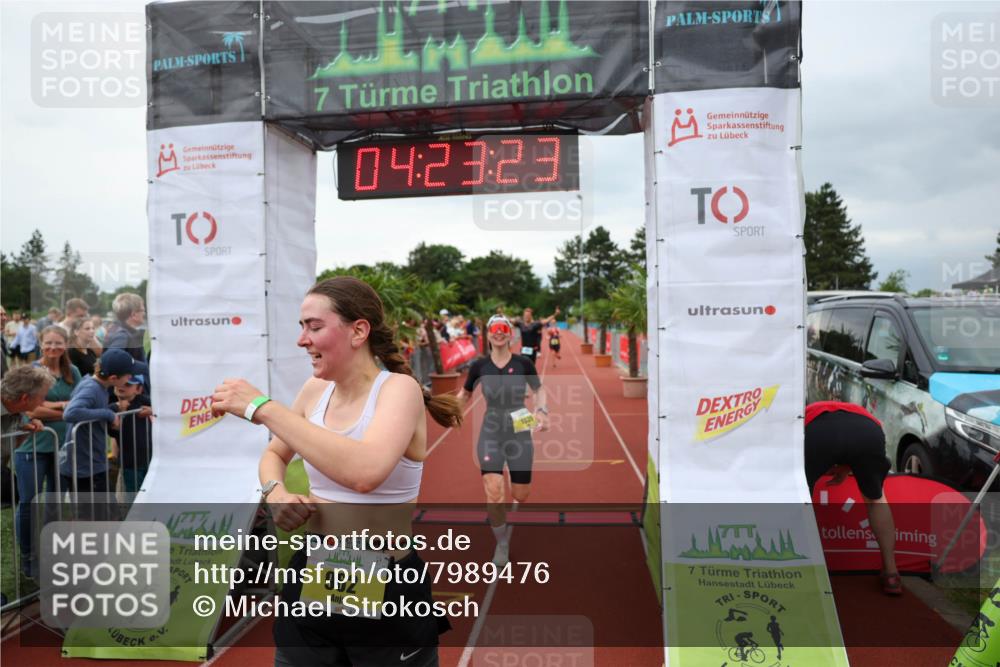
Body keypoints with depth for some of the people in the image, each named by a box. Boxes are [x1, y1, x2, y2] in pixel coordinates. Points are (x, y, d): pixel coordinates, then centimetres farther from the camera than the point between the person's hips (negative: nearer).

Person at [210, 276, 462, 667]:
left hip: (387, 591, -5)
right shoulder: (316, 389, 2)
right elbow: (274, 455, 17)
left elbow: (364, 471, -35)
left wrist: (265, 408, -30)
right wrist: (275, 492, -6)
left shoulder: (399, 388, -17)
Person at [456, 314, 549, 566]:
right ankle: (502, 542, 13)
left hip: (520, 435, 0)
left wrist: (541, 410, -12)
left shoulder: (523, 363, -7)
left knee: (521, 496, 6)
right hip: (490, 434, 0)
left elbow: (539, 390, 7)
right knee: (494, 495, -13)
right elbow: (464, 394, 9)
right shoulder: (480, 365, -4)